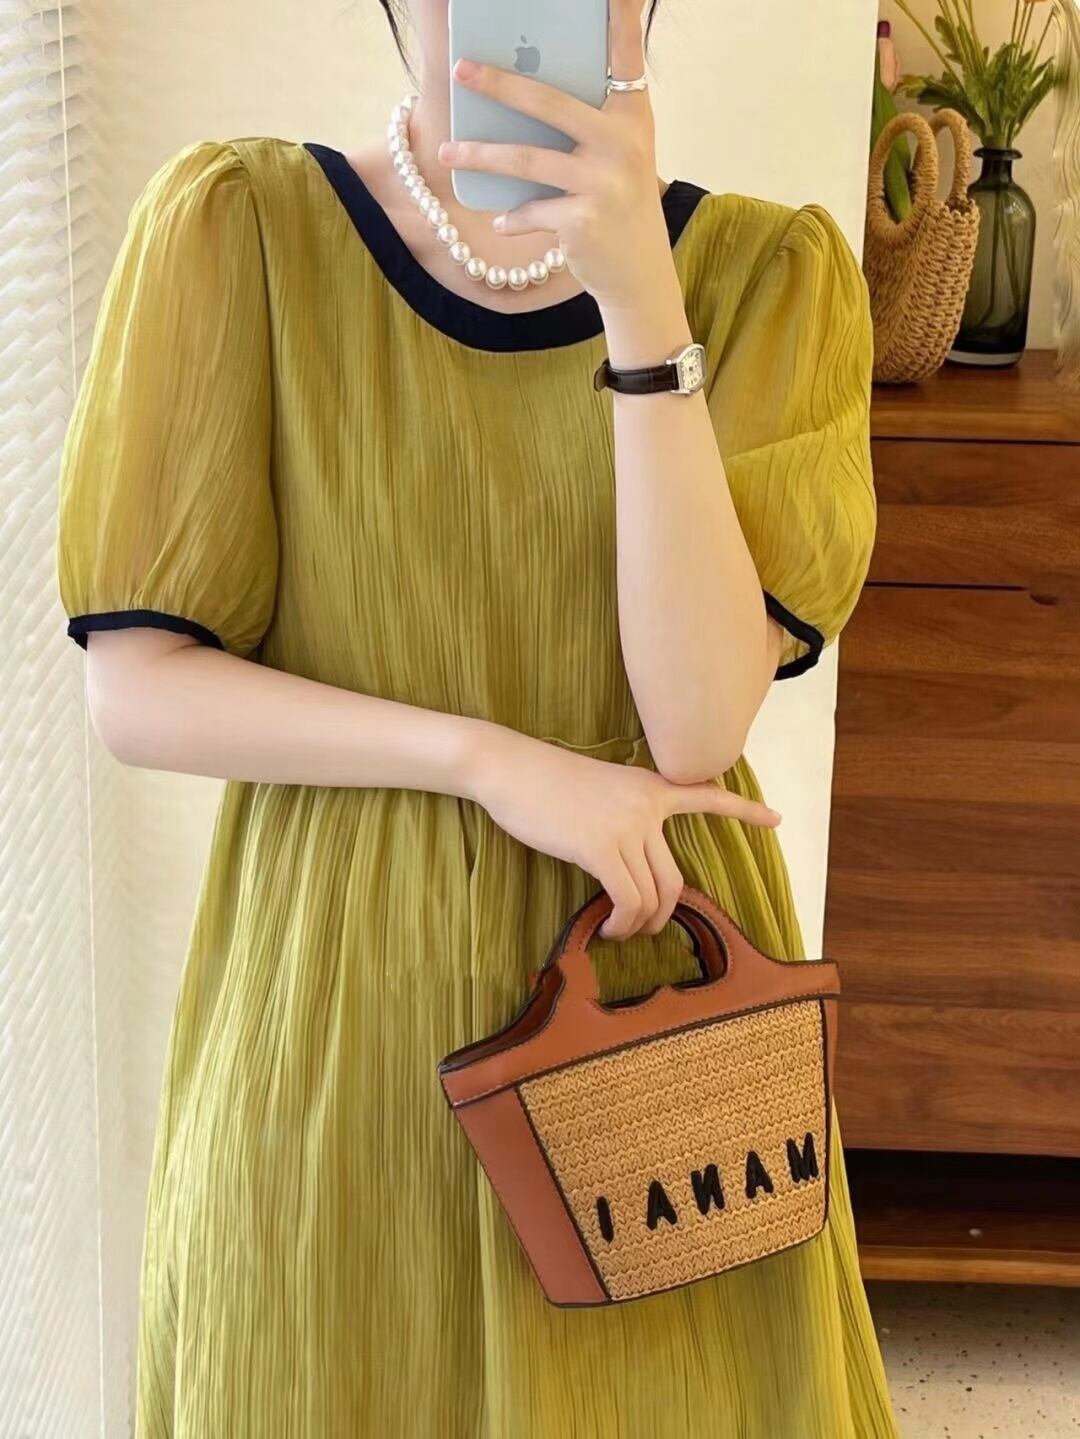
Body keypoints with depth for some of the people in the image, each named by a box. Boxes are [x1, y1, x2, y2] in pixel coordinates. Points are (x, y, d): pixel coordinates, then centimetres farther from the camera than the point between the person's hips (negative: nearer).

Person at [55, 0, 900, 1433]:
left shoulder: (767, 269, -6)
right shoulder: (240, 224, -8)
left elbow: (700, 722, -16)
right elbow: (133, 689, -8)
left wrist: (640, 303, -25)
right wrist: (490, 757, -19)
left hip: (654, 979, 1)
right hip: (340, 998, 0)